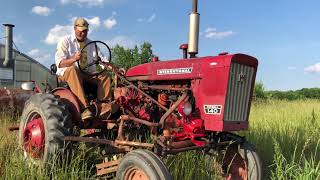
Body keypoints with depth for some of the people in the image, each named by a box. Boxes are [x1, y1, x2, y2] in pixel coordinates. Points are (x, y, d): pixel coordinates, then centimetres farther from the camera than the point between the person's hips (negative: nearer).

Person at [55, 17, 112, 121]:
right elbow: (59, 63, -10)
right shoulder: (65, 42, 3)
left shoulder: (91, 44, 17)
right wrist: (73, 59, -32)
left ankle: (104, 108, -32)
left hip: (88, 74, 4)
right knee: (72, 69, -38)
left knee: (105, 75, -19)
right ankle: (84, 108, -48)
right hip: (66, 73, -4)